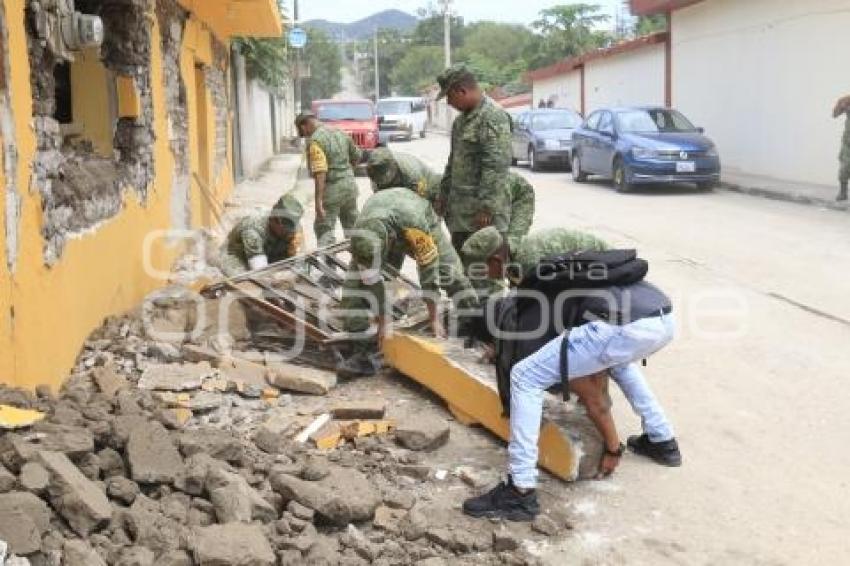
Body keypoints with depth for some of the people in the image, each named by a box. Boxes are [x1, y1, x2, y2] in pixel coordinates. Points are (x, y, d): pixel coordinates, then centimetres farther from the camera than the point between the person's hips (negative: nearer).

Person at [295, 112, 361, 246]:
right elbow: (356, 156, 20)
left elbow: (320, 173, -24)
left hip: (332, 189, -7)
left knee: (324, 229, -3)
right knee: (351, 226, 18)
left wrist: (318, 201, -26)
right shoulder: (341, 133, 9)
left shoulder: (315, 141, -15)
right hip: (350, 184, 7)